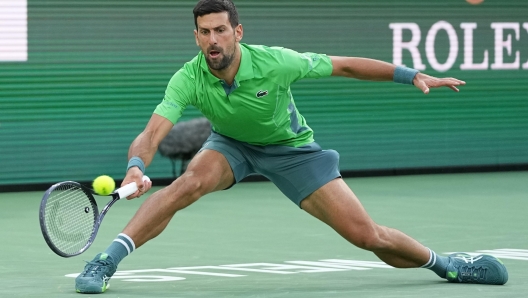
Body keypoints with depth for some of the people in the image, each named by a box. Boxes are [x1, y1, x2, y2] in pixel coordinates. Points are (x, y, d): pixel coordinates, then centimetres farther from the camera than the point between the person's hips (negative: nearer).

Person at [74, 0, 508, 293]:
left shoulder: (275, 63, -30)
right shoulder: (188, 79, -28)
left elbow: (345, 66, -17)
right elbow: (152, 135, -37)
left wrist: (412, 76, -16)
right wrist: (137, 167, -60)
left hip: (290, 147, -1)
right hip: (232, 145, 1)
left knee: (367, 236, -10)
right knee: (190, 181, -34)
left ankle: (444, 264, 16)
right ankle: (107, 261, -29)